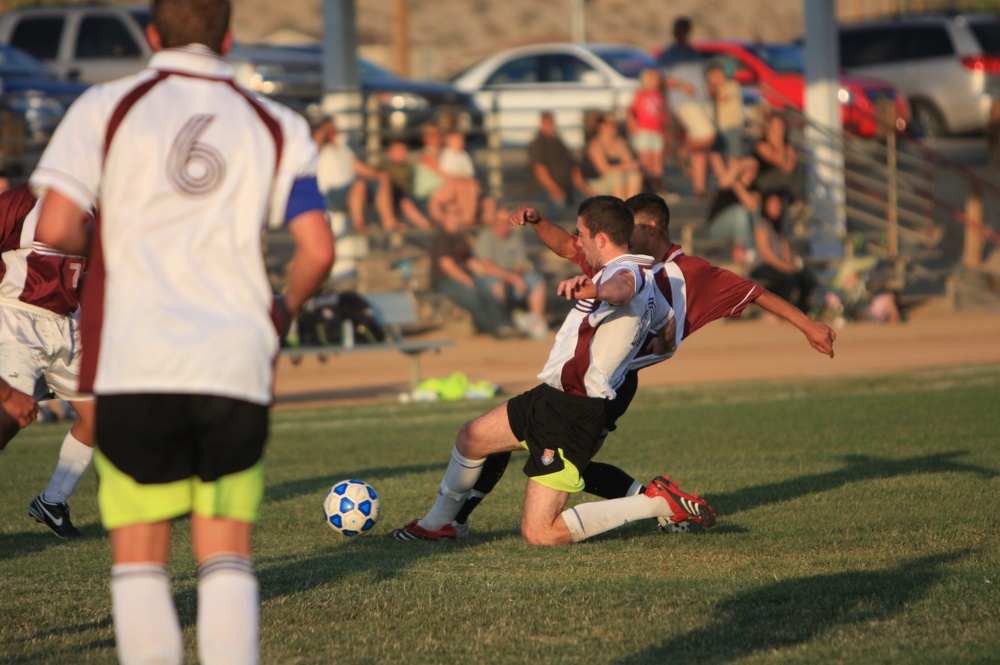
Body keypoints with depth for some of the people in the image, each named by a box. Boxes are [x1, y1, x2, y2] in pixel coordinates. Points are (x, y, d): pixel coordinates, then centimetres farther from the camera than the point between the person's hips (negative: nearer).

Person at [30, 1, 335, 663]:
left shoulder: (106, 107, 5)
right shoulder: (277, 127, 10)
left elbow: (55, 229, -5)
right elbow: (317, 250, 1)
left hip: (135, 364, -1)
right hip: (238, 364, 1)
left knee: (140, 558, 5)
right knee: (227, 559, 7)